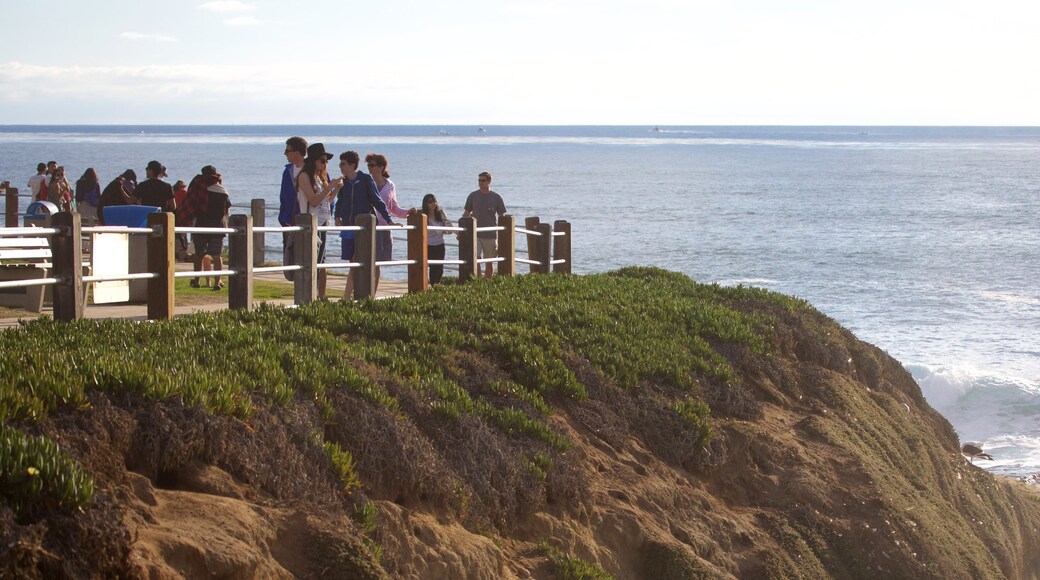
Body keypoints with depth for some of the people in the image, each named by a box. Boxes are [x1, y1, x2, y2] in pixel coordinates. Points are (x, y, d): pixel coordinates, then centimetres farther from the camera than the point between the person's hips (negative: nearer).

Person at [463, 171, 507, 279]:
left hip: (491, 235, 0)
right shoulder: (473, 196, 5)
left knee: (489, 262, 4)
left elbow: (501, 216, 8)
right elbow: (466, 214, 12)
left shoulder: (496, 198, 3)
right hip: (475, 234, 0)